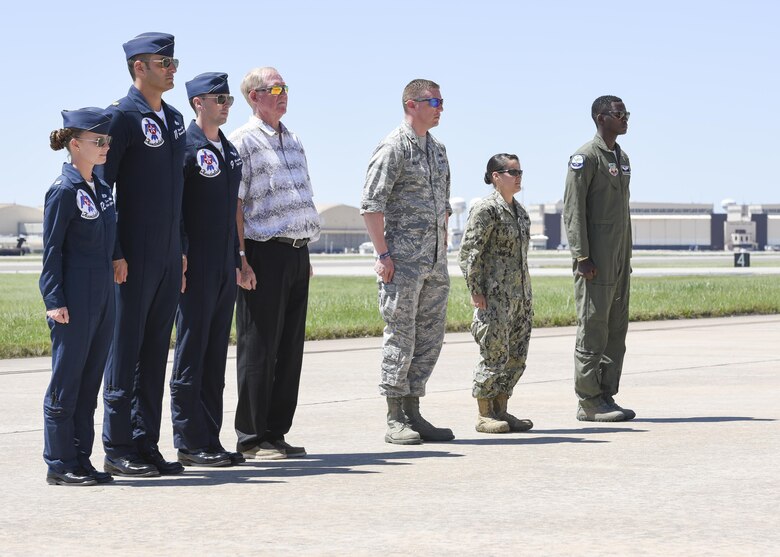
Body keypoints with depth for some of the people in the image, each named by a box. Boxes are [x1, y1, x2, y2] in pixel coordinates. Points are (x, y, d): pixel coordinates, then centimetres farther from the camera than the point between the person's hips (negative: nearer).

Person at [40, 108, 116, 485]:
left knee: (90, 382, 10)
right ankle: (59, 465, 3)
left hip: (102, 297, 8)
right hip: (74, 299, -8)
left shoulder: (101, 188, 13)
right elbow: (52, 249, -11)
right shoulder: (63, 191, -10)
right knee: (66, 380, -2)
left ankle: (80, 460, 16)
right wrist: (54, 300, -15)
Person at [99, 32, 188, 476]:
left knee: (156, 352, 9)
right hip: (134, 260, -7)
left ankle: (147, 445, 15)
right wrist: (113, 254, -16)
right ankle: (118, 450, 3)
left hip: (170, 257, 7)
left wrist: (182, 249, 17)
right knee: (125, 350, -2)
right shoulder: (122, 117, -9)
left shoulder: (174, 119, 15)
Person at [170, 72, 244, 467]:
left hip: (225, 270, 8)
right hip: (196, 270, -8)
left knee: (215, 357, 10)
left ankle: (209, 439, 15)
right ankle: (190, 443, 0)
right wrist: (179, 260, -17)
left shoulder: (230, 150, 16)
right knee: (191, 353, -3)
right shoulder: (185, 147, -9)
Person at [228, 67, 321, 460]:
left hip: (297, 252, 8)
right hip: (265, 253, -8)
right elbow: (233, 205, -10)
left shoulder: (292, 141, 19)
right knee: (258, 348, -3)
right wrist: (240, 260, -16)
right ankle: (252, 438, 2)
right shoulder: (243, 142, -5)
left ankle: (276, 432, 16)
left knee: (290, 349, 9)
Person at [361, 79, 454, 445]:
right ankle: (395, 421, 1)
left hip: (434, 262, 8)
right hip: (403, 259, -8)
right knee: (400, 336, -4)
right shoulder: (393, 147, -9)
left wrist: (442, 251, 17)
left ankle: (413, 414, 15)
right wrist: (383, 254, -17)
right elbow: (371, 205, -13)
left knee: (430, 336, 8)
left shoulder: (437, 150, 16)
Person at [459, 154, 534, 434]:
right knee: (494, 355, -6)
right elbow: (468, 251, -13)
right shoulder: (486, 209, -10)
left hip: (520, 296, 8)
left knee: (516, 356, 9)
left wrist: (526, 296, 18)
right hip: (495, 296, -8)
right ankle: (484, 415, 3)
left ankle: (501, 411, 17)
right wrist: (475, 291, -16)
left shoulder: (519, 211, 15)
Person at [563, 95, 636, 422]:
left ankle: (606, 396, 12)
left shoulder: (622, 158, 18)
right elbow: (573, 209, -13)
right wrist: (582, 257, -19)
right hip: (595, 261, -9)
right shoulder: (585, 157, -9)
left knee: (616, 329, 8)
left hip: (619, 260, 9)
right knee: (593, 328, -7)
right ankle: (588, 402, -5)